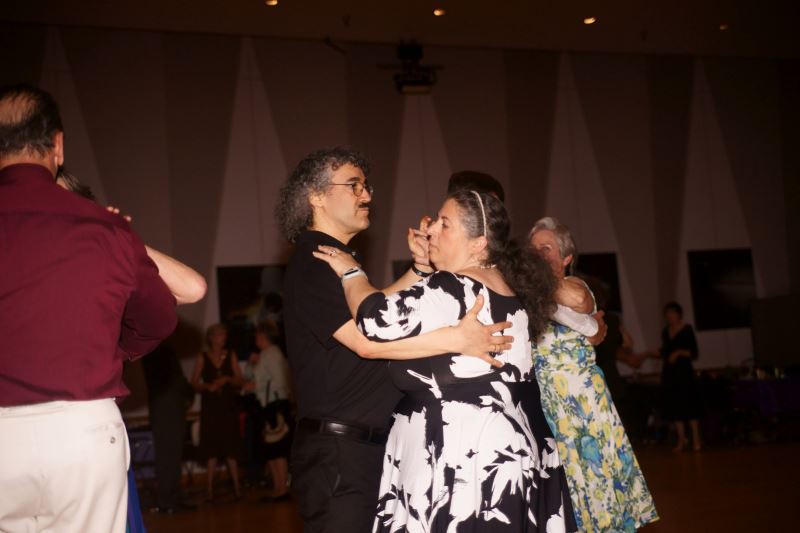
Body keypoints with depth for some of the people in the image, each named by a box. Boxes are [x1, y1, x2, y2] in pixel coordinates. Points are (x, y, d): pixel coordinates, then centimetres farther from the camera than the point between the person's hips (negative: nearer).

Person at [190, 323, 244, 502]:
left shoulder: (230, 356, 11)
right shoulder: (202, 357, 6)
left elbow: (239, 381, 7)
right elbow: (194, 383, 1)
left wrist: (227, 379, -11)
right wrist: (208, 386, -17)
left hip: (229, 406, 1)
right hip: (210, 407, -1)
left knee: (231, 448, -1)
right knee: (211, 448, -4)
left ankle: (236, 488, 0)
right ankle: (209, 489, -2)